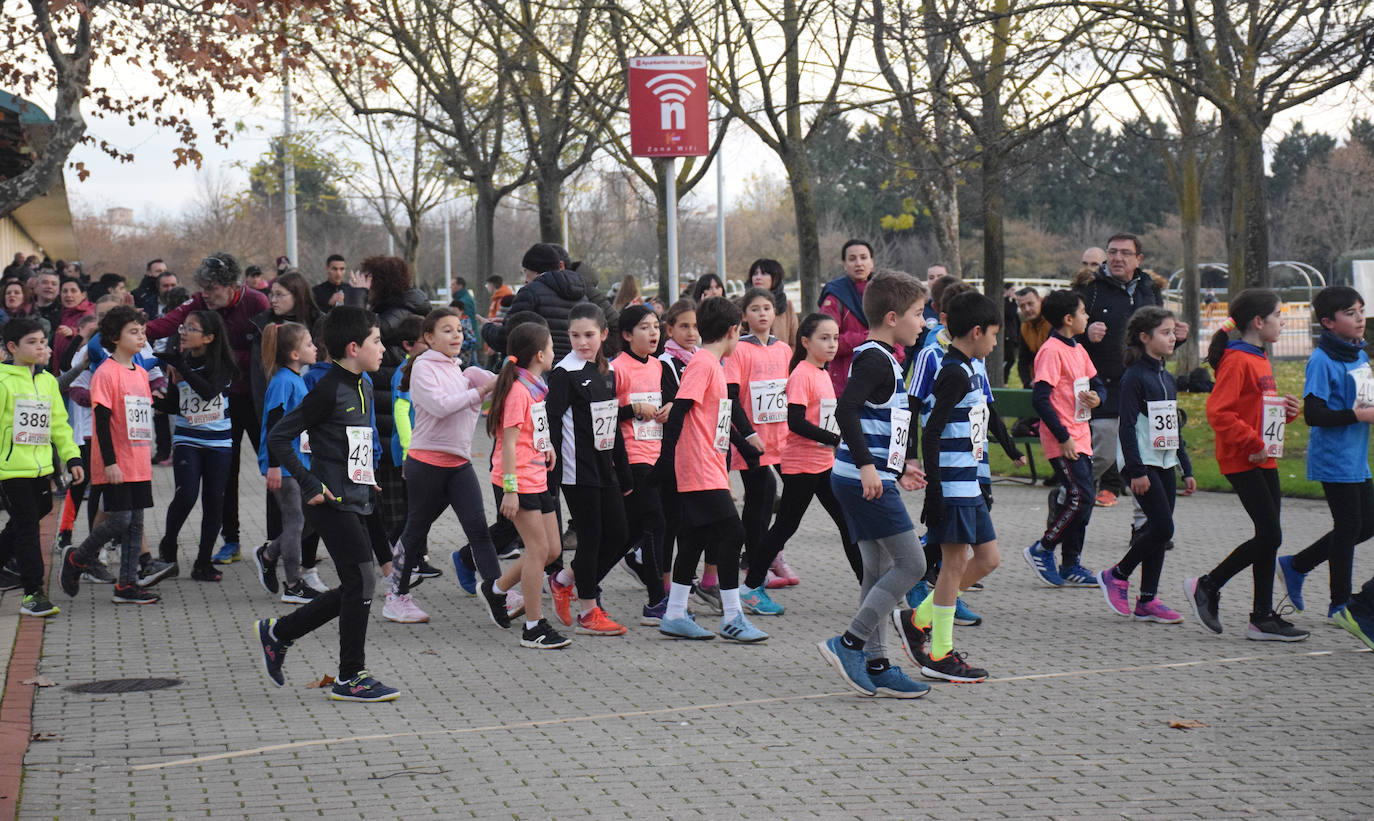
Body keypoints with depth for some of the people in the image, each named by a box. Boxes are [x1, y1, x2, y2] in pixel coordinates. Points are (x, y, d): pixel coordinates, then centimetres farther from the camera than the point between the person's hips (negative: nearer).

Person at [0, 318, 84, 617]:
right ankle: (33, 593, -1)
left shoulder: (48, 380, 13)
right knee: (26, 527, -5)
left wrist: (72, 457, 12)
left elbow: (59, 423, 18)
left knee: (31, 518, 12)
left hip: (41, 468, 7)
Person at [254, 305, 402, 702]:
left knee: (356, 588, 11)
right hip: (333, 504, -9)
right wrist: (310, 484, -17)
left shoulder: (362, 389, 13)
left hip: (358, 502, 9)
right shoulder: (328, 390, -14)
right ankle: (351, 678, 2)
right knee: (361, 581, -9)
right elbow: (278, 436, -15)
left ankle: (278, 632, 26)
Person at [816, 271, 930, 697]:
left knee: (879, 572, 11)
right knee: (911, 563, -8)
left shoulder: (884, 359, 18)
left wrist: (901, 465, 32)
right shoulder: (875, 359, -13)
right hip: (865, 481, -10)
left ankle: (875, 666, 15)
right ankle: (849, 644, -6)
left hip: (871, 479, 10)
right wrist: (867, 464, -30)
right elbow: (845, 410, -27)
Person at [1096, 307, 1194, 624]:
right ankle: (1116, 575, 4)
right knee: (1162, 526, -14)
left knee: (1160, 532, 6)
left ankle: (1147, 601, 10)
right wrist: (1136, 471, -19)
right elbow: (1127, 426, -14)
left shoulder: (1167, 378, 15)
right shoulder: (1134, 377, -10)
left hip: (1165, 464, 8)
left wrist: (1186, 469, 17)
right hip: (1143, 464, -8)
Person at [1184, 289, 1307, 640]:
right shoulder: (1237, 360, -14)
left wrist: (1287, 410, 7)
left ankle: (1263, 618, 12)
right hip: (1243, 462, -10)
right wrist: (1253, 443, -22)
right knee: (1269, 536, -10)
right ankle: (1206, 586, 3)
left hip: (1265, 460, 10)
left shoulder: (1260, 360, 16)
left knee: (1269, 538, 8)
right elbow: (1218, 412, -23)